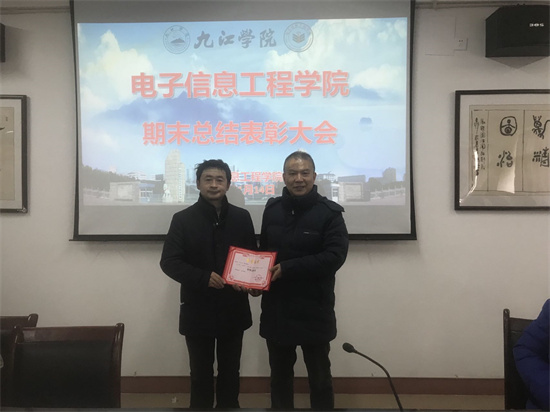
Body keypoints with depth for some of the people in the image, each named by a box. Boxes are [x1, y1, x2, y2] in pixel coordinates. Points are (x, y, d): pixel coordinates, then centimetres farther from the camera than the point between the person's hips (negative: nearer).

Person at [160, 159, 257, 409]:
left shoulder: (242, 218, 3)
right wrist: (203, 277, -22)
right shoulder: (183, 219, -2)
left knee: (230, 372, 15)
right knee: (201, 373, 12)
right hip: (198, 309, -1)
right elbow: (169, 261, -7)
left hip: (233, 309, 2)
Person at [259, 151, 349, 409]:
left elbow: (335, 257, -18)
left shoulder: (330, 213, -8)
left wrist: (287, 268, -23)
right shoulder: (272, 209, 8)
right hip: (276, 308, 4)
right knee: (279, 374, 19)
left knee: (319, 376, 12)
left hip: (313, 310, -4)